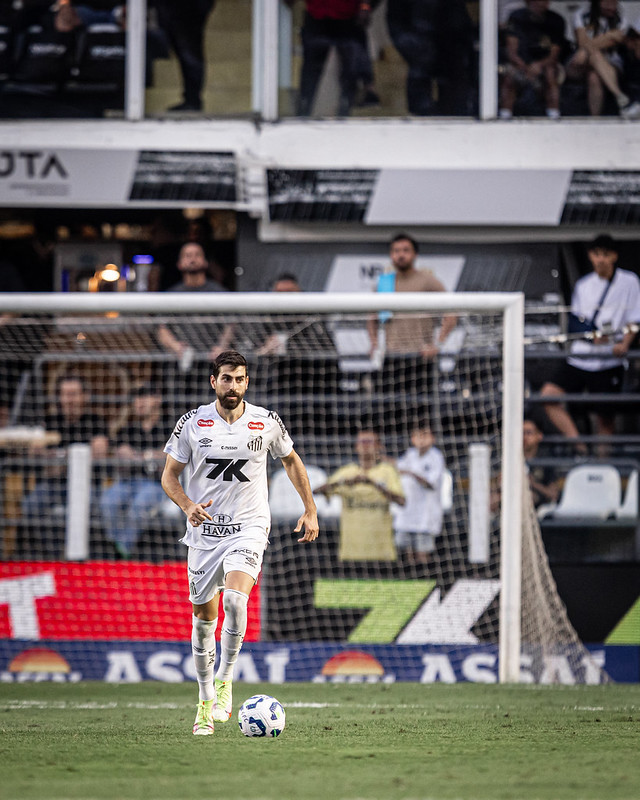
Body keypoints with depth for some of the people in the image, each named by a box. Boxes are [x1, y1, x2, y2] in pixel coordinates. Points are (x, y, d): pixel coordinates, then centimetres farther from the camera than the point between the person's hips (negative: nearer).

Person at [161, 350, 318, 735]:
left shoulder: (266, 422, -1)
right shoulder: (193, 423, -3)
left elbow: (292, 461, 17)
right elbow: (169, 475, 2)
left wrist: (311, 511, 14)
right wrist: (188, 505, -18)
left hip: (249, 529, -1)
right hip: (205, 529, 1)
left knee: (235, 598, -26)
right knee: (204, 616, 6)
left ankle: (225, 680, -10)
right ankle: (206, 702, 22)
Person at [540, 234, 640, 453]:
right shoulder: (583, 285, 13)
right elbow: (577, 321, 17)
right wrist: (591, 335, -5)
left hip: (609, 360, -3)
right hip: (579, 357, 3)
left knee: (605, 417, -1)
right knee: (549, 394, -18)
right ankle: (577, 443, -21)